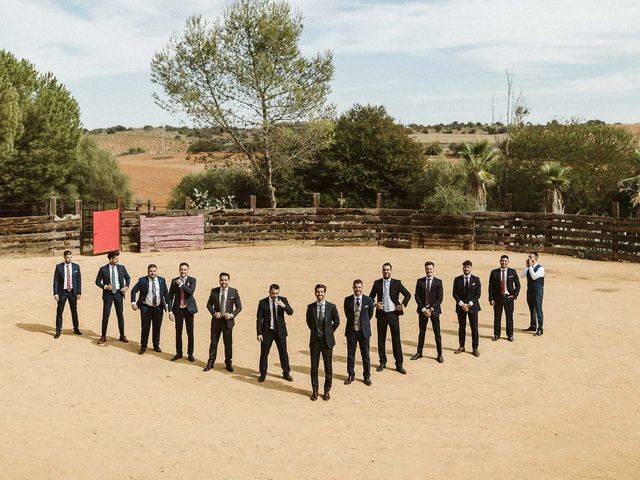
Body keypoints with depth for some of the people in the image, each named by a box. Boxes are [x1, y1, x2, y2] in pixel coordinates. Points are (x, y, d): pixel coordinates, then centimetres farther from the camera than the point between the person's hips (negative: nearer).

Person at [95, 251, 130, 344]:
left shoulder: (121, 267, 1)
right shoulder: (103, 269, -6)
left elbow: (128, 278, 13)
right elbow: (97, 281, 1)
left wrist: (126, 286, -3)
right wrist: (105, 286, -16)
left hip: (118, 293, 2)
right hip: (108, 294, -2)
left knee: (120, 315, 8)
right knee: (105, 315, 1)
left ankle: (122, 336, 18)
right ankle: (103, 336, 13)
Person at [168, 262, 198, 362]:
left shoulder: (192, 280, -2)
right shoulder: (174, 281, 3)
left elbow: (191, 291, -20)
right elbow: (170, 296, 2)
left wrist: (181, 284, -18)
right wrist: (170, 311, -4)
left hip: (189, 309, -1)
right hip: (178, 309, 2)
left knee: (190, 333, 4)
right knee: (178, 332, 8)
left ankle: (190, 354, 14)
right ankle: (178, 353, 19)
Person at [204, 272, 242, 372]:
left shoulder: (234, 292, -4)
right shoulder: (214, 291, 1)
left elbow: (239, 307, 1)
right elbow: (209, 304, 8)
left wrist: (232, 314, -15)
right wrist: (214, 313, -9)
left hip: (228, 321, -1)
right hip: (216, 320, 1)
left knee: (228, 343, 7)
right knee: (213, 342, 8)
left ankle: (228, 363, 21)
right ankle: (210, 362, 19)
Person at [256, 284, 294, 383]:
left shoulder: (283, 300, -1)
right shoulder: (263, 302, -5)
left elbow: (290, 312, -13)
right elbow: (259, 319, -3)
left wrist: (284, 305, -32)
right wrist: (259, 333, -9)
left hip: (280, 331, 1)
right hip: (267, 331, -1)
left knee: (283, 352, 6)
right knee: (264, 353, 5)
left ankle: (286, 373, 20)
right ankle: (263, 374, 19)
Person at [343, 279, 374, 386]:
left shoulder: (368, 300, -6)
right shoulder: (347, 300, -3)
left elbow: (370, 314, 9)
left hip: (364, 331, -1)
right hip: (351, 330, 1)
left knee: (365, 355, 6)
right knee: (350, 354, 10)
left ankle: (367, 377, 19)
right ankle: (350, 375, 24)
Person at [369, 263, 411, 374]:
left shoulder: (397, 283, 0)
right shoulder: (377, 283, 4)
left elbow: (408, 294, 3)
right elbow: (371, 297, 11)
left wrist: (403, 305, -11)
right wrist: (375, 304, -8)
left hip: (393, 314, -2)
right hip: (381, 314, 2)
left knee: (396, 340, 0)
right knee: (381, 339, 8)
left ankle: (399, 364, 7)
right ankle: (382, 362, 21)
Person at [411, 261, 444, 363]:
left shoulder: (438, 282, -1)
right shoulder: (420, 281, 3)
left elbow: (440, 298, -6)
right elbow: (417, 297, 0)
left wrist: (431, 309, -13)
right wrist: (423, 309, -9)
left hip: (434, 310, -2)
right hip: (422, 310, 2)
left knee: (437, 333, 2)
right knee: (421, 332, 10)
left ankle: (439, 355, 8)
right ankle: (419, 353, 18)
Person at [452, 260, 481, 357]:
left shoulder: (476, 279, 2)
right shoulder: (457, 279, 4)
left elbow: (478, 294, -2)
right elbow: (455, 294, 1)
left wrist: (469, 304, -12)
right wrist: (462, 304, -11)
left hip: (473, 306, -1)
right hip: (460, 307, 1)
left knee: (474, 328, -1)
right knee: (461, 327, 7)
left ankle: (475, 348, 5)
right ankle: (461, 347, 16)